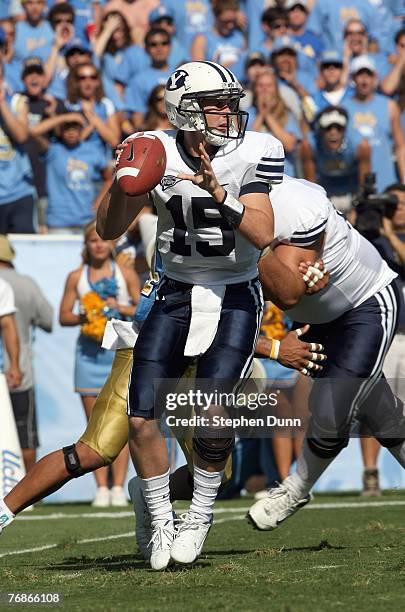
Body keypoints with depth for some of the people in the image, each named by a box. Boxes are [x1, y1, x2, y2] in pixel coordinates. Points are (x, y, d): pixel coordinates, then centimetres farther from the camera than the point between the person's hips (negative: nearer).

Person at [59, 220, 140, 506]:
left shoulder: (126, 274, 5)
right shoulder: (77, 277, 8)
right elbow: (64, 316, 9)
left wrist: (120, 308, -12)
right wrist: (83, 316, -10)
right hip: (89, 351, 1)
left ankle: (118, 487, -4)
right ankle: (101, 488, 2)